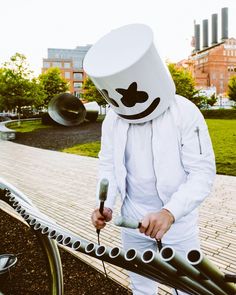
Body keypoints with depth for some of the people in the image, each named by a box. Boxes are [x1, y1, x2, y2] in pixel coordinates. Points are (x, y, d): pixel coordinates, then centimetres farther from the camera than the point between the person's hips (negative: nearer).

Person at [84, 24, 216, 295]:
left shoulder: (184, 113, -18)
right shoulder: (112, 119, -4)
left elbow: (203, 172, -19)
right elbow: (108, 165, 3)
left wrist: (170, 212, -32)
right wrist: (106, 204, -14)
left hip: (178, 221, -3)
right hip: (132, 221, 4)